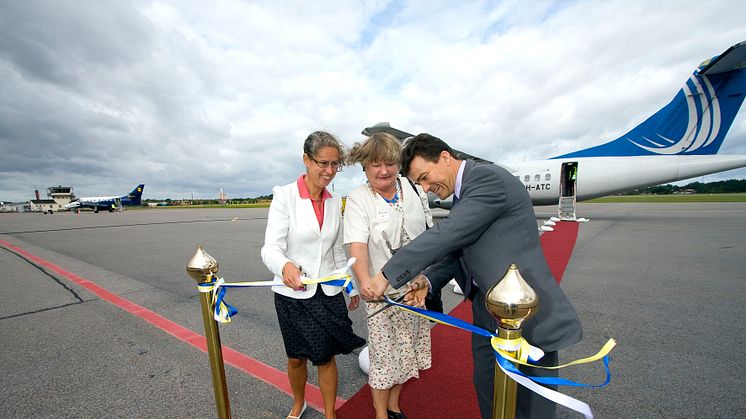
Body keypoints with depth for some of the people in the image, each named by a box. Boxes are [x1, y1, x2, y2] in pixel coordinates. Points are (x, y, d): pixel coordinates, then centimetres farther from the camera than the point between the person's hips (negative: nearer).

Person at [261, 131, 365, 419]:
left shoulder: (334, 201, 1)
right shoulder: (284, 195, -12)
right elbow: (271, 247, -18)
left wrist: (352, 287, 12)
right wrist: (285, 266, -41)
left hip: (328, 292, 3)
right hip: (292, 294, -2)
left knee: (326, 358, 14)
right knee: (296, 359, 19)